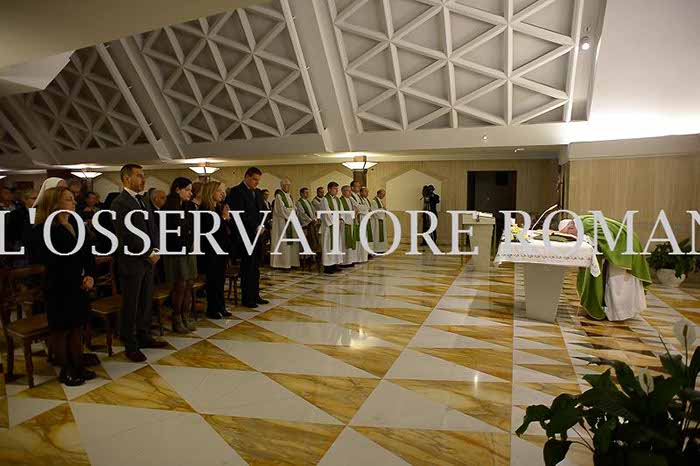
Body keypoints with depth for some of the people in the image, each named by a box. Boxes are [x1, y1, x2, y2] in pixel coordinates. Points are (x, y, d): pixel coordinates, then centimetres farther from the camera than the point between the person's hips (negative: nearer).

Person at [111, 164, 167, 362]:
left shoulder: (143, 201, 13)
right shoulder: (120, 203, -13)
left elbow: (153, 227, 16)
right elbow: (127, 235, -19)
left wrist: (155, 250, 1)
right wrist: (149, 253, -14)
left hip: (148, 260, 7)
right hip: (132, 262, -7)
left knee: (146, 301, 14)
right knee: (131, 305, 5)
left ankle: (143, 336, 29)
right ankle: (130, 345, 17)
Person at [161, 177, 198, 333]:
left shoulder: (188, 208, 10)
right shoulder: (168, 209, -10)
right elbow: (165, 234, -11)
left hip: (189, 251, 6)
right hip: (176, 253, -6)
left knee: (189, 285, 6)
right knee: (180, 286, -1)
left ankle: (186, 317, 16)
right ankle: (177, 320, 12)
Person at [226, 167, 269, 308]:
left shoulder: (257, 192, 16)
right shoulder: (237, 191, -9)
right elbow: (240, 215, -16)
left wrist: (262, 225, 0)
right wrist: (255, 227, -14)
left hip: (257, 234, 8)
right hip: (245, 235, -7)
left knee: (255, 266, 12)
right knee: (247, 266, -1)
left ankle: (255, 295, 21)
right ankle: (246, 298, 9)